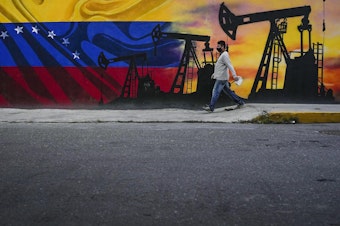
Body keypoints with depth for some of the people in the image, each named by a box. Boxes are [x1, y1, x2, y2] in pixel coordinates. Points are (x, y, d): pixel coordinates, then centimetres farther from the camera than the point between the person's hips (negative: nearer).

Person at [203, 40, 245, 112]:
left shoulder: (225, 55, -14)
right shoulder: (222, 55, 17)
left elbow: (230, 66, -24)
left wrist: (234, 75, -32)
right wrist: (214, 74, 29)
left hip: (221, 78, -10)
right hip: (220, 77, 10)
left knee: (215, 92, -7)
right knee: (228, 91, 14)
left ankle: (211, 107, -4)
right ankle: (240, 102, 20)